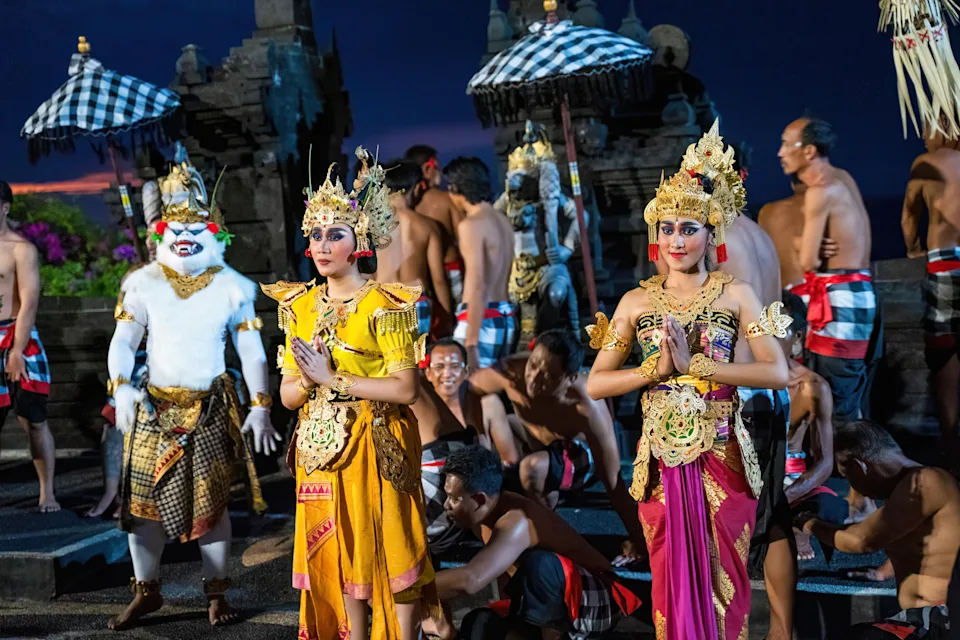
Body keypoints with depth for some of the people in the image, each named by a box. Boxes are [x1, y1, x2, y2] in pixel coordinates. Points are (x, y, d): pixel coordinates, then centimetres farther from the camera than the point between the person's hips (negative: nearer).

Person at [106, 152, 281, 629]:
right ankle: (146, 591, 20)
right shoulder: (143, 283, 2)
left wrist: (260, 407, -5)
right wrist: (122, 389, -16)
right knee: (144, 498, 3)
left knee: (212, 502, 3)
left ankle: (216, 594, 17)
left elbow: (252, 352, 1)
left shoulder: (232, 287, 0)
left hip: (212, 408, -1)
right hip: (154, 405, 1)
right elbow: (123, 343, 1)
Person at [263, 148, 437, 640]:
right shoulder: (299, 306, 6)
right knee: (340, 553, 12)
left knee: (391, 549, 1)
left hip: (377, 447, -5)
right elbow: (288, 395, 7)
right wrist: (309, 381, -15)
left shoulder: (384, 305, -10)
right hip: (323, 449, 5)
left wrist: (333, 380, -18)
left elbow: (406, 389, -17)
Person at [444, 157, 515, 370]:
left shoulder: (471, 224, -12)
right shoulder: (503, 221, 14)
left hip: (482, 319, -9)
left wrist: (471, 342, -21)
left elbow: (477, 285, -19)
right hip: (505, 318, 9)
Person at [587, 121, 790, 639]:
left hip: (723, 460, -1)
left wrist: (695, 364, -18)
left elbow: (777, 373, -13)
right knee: (673, 580, 10)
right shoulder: (636, 301, 2)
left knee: (722, 581, 8)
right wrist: (657, 368, -14)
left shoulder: (734, 294, -2)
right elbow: (594, 385, -1)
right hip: (663, 460, 1)